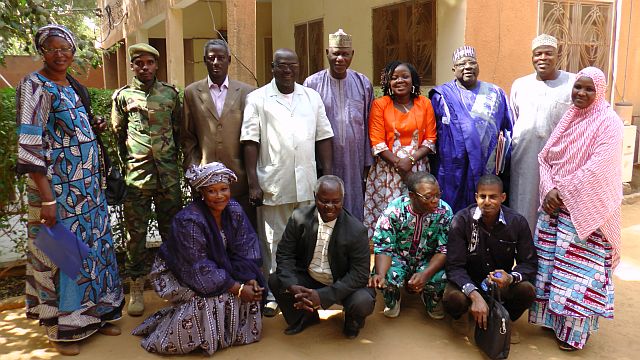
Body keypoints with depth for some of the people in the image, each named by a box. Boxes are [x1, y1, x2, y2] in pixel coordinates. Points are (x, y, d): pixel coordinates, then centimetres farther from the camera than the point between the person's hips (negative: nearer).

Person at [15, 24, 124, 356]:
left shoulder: (75, 88, 12)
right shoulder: (35, 85, -9)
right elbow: (29, 145, -16)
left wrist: (94, 129, 2)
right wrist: (47, 198, -22)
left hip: (87, 184, 7)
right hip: (58, 186, -7)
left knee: (95, 244, 13)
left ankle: (95, 312, 29)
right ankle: (63, 327, 19)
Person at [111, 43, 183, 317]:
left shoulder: (171, 94, 6)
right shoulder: (122, 96, 4)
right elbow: (118, 135, 11)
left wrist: (171, 160, 12)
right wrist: (129, 162, 10)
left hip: (169, 174, 1)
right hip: (136, 175, -1)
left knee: (172, 229, 9)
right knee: (136, 232, 3)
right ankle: (136, 290, 15)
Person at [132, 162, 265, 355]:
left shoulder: (234, 210, -10)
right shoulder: (189, 220, -29)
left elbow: (246, 251, -8)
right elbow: (200, 268, -28)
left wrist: (251, 280, -24)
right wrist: (237, 288, -29)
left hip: (220, 269, 6)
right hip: (179, 275, -6)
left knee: (251, 289, -13)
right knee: (218, 298, -28)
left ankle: (235, 331, 10)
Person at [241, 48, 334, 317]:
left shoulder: (312, 97, 11)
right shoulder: (258, 98, 1)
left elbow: (323, 138, 9)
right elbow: (251, 142, -3)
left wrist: (328, 175, 3)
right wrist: (253, 183, -9)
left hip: (307, 183, 3)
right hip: (272, 183, -3)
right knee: (273, 240, 6)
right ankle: (271, 294, 19)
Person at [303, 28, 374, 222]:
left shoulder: (363, 84, 4)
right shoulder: (312, 83, -3)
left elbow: (368, 126, 7)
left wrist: (368, 162, 5)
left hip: (355, 162, 2)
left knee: (355, 209, 10)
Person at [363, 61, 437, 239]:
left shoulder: (424, 103, 7)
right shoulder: (380, 104, 1)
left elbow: (430, 139, 4)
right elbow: (376, 142, -4)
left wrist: (411, 160, -11)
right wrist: (398, 163, -14)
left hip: (418, 168, 2)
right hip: (387, 168, -1)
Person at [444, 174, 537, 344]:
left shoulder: (517, 222, -13)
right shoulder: (461, 220, -19)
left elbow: (529, 263, -7)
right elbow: (454, 266, -22)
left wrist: (511, 278, -32)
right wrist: (474, 295, -39)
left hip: (502, 281, 2)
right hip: (468, 280, -2)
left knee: (527, 290, -28)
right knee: (453, 298, -33)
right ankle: (461, 315, 9)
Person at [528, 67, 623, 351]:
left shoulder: (609, 122, -9)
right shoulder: (568, 118, 11)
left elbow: (598, 168, -19)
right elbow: (545, 157, 5)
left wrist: (563, 193, -14)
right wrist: (549, 190, -10)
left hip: (586, 210, -6)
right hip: (554, 204, 6)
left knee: (578, 269, 2)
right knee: (550, 263, 12)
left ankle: (574, 331, 15)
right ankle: (552, 318, 28)